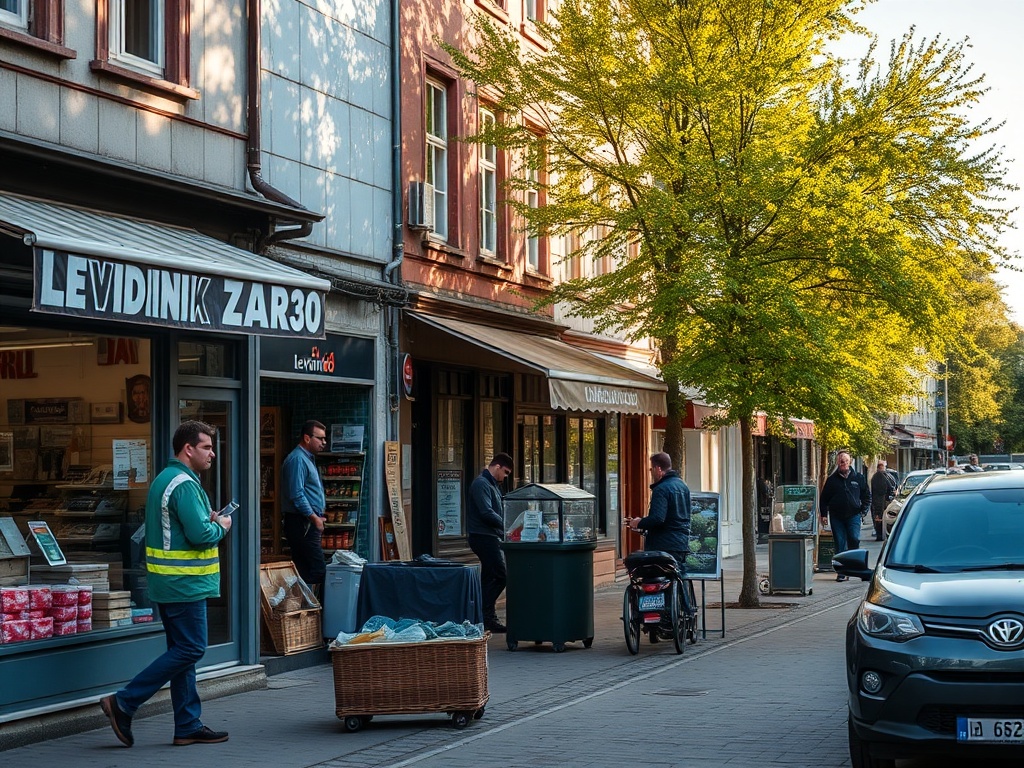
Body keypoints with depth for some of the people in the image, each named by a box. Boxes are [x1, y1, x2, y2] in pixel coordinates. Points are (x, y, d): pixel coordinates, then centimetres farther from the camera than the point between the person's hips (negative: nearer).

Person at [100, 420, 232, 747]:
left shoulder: (165, 479, 15)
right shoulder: (184, 484, -18)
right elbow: (200, 534, -24)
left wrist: (208, 519, 10)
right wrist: (220, 527, -5)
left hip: (170, 582, 11)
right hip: (185, 583, -11)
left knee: (183, 651, 12)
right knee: (189, 650, -6)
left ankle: (188, 726, 16)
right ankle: (124, 703, -5)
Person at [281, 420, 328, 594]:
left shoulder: (306, 459, 21)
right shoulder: (297, 459, -12)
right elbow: (296, 495, -20)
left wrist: (317, 517, 20)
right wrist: (314, 517, -18)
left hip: (309, 523, 11)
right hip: (302, 523, -11)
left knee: (305, 571, 9)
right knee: (317, 570, -15)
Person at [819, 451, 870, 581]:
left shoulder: (858, 478, 7)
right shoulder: (832, 479, 7)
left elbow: (867, 496, 13)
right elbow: (824, 498, 10)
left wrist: (863, 511, 2)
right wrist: (824, 515, 2)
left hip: (854, 515, -1)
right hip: (836, 516, 1)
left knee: (854, 539, -13)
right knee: (840, 544, 0)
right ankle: (842, 572, 3)